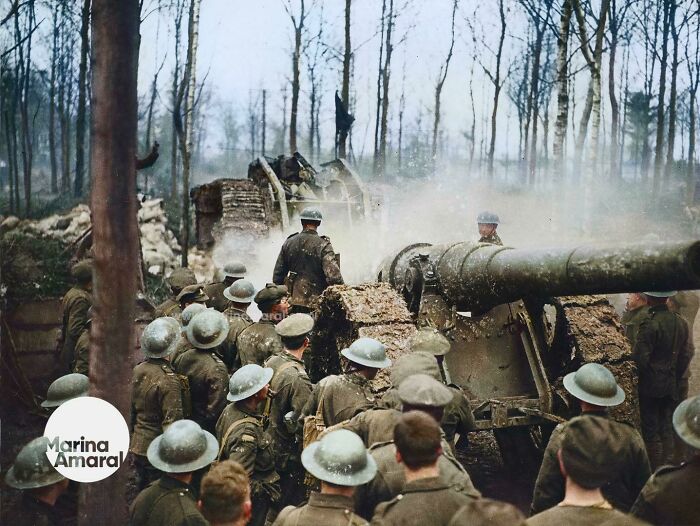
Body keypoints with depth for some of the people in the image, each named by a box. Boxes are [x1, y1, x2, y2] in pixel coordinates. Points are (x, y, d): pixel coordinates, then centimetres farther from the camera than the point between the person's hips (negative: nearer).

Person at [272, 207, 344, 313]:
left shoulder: (289, 243, 5)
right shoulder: (323, 245, -11)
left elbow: (278, 274, 11)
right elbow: (334, 276, -20)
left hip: (294, 301, 5)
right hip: (316, 303, -5)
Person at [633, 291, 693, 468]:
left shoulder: (649, 325, -20)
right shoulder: (681, 323, 2)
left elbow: (640, 358, -20)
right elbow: (687, 355, 9)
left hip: (650, 386, -6)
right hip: (672, 386, 6)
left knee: (650, 429, 3)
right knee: (667, 428, 14)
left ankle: (655, 469, 7)